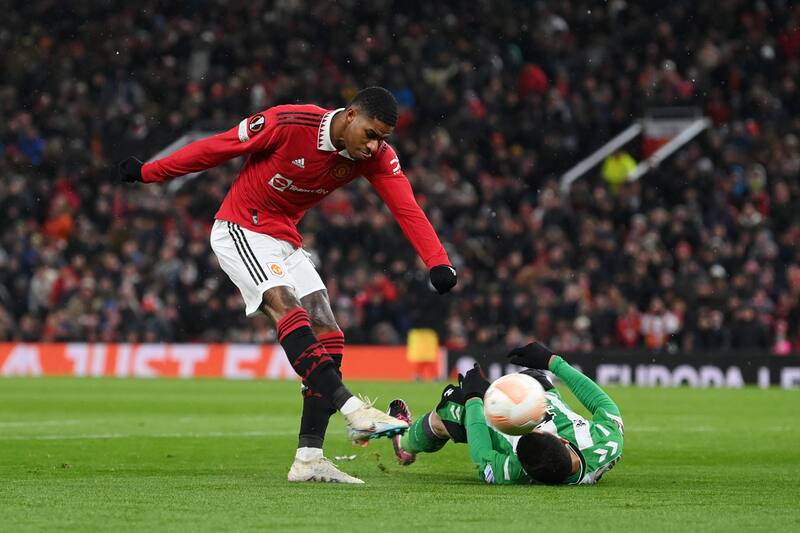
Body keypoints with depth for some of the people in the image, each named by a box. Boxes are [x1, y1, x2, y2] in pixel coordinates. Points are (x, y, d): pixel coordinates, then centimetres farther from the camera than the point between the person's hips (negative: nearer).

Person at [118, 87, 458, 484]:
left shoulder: (376, 155, -8)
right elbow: (216, 148, -13)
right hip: (240, 230, -7)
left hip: (286, 242, 7)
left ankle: (308, 459, -4)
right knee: (288, 309, -29)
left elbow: (406, 208, -18)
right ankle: (352, 409, -39)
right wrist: (148, 173, -4)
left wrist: (437, 261, -34)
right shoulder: (290, 123, -23)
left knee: (328, 340, -4)